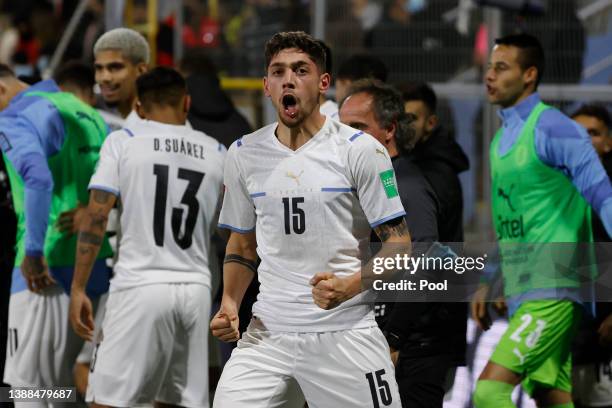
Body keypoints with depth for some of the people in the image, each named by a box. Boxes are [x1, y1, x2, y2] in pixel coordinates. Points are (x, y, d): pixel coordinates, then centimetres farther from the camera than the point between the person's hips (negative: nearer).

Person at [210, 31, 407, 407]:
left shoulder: (361, 149, -4)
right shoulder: (244, 154, 8)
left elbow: (399, 244, -4)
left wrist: (349, 287, -21)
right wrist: (230, 304, 1)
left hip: (346, 331, -3)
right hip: (268, 332, 3)